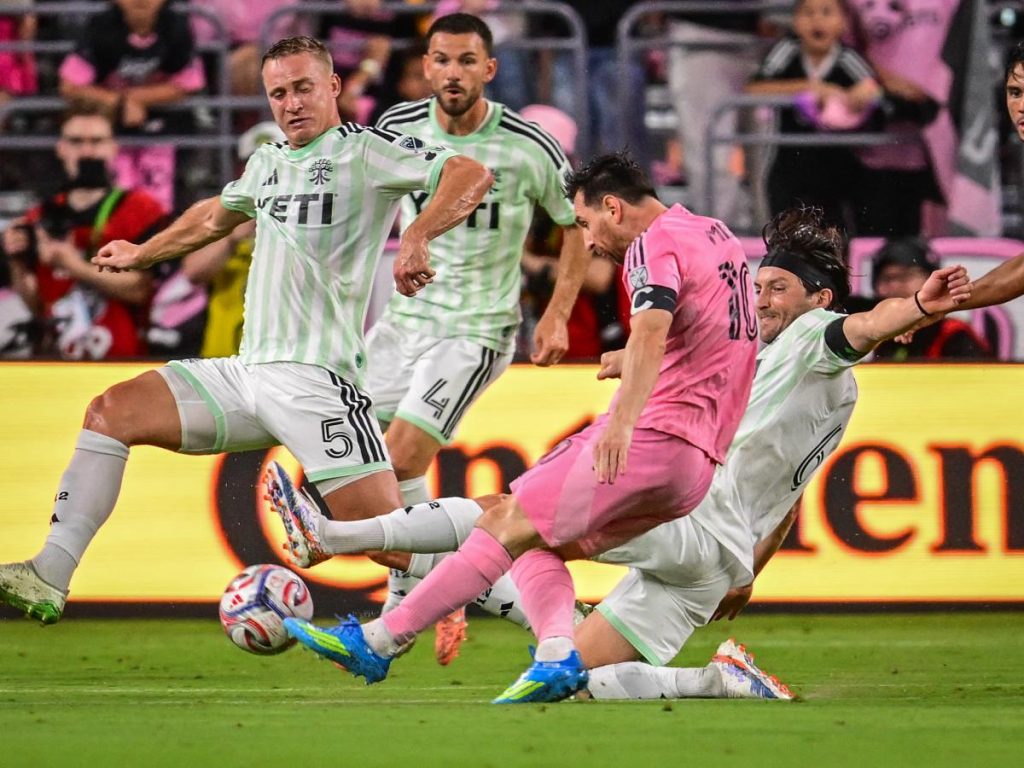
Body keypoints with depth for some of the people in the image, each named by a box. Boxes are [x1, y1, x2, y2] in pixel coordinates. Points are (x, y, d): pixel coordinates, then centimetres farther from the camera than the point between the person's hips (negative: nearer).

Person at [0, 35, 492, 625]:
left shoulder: (365, 150, -4)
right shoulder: (268, 161, 19)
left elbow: (470, 175, -16)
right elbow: (216, 216, 41)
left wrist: (416, 238, -32)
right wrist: (140, 255, 52)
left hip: (316, 378, -7)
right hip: (246, 372, 7)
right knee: (110, 413, -2)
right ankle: (49, 580, -6)